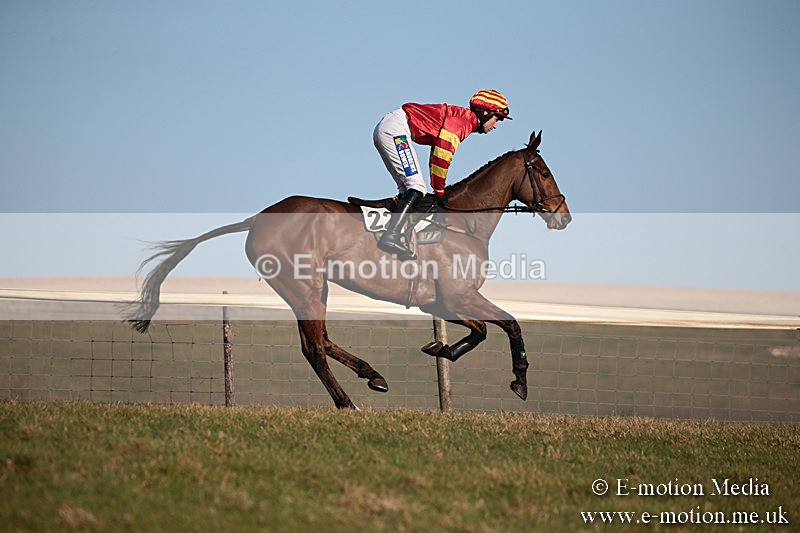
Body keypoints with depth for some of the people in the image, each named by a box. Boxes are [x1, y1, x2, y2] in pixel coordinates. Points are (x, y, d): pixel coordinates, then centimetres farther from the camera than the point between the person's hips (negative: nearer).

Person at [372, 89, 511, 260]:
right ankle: (390, 237, -27)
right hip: (395, 128, -11)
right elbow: (442, 154, -16)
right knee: (417, 187, -15)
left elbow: (436, 155, 26)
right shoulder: (465, 118, -9)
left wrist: (438, 188, 22)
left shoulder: (460, 118, 22)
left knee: (407, 189, 11)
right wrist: (439, 191, -7)